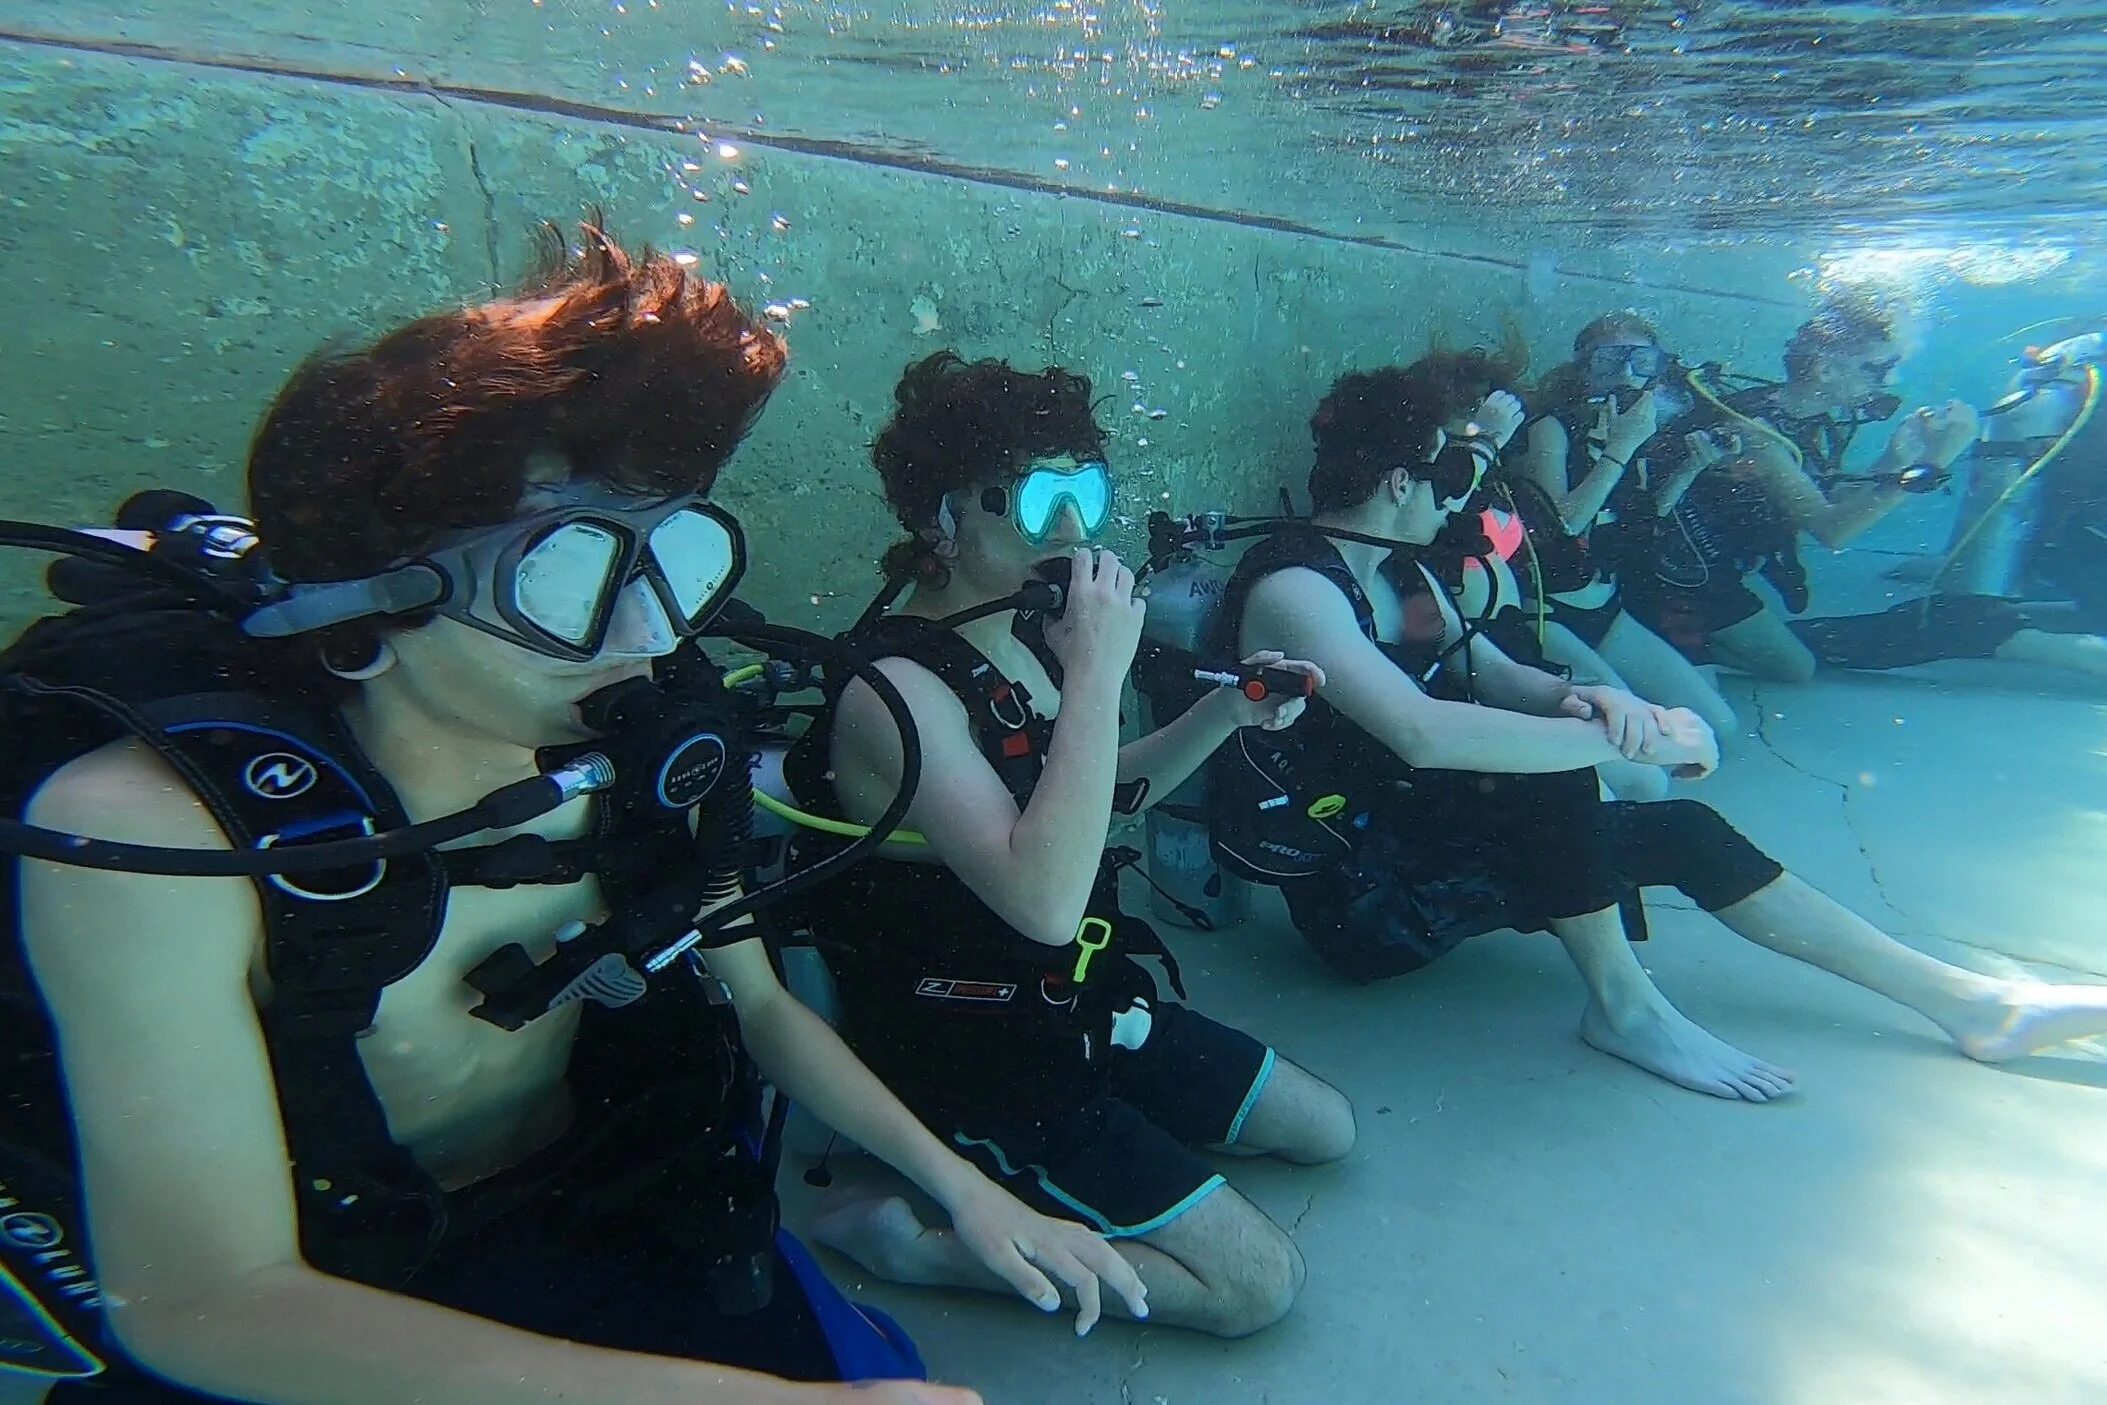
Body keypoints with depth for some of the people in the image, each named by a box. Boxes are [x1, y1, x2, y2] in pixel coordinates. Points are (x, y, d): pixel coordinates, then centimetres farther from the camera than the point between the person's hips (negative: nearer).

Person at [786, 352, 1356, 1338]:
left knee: (1325, 1128, 19)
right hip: (981, 1070, -8)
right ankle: (912, 1240, -1)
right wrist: (1097, 671, -35)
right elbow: (1044, 901, -38)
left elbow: (1106, 791, 16)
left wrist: (1225, 713, -1)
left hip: (1080, 1008, 8)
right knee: (1260, 1281, -6)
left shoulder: (1024, 640, -1)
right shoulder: (895, 691, -26)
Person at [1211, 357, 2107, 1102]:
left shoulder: (1397, 571, 10)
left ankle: (1970, 1002, 12)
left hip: (1429, 842, 9)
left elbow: (1502, 678, 9)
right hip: (1362, 899, -9)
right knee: (1554, 766, -29)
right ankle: (1622, 1004, -12)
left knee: (1685, 831, 3)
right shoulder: (1292, 587, -21)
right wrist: (1626, 739, -29)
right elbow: (1420, 732, -36)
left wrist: (1584, 698, -15)